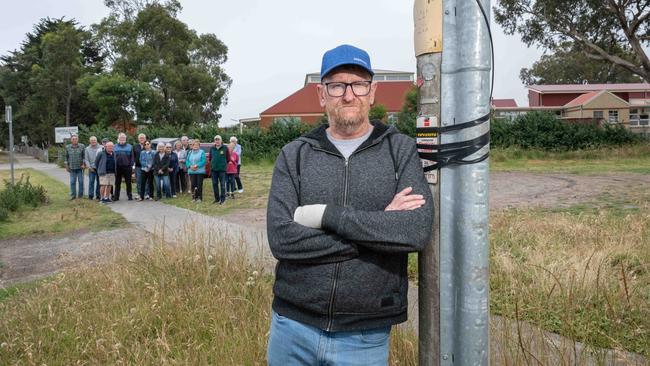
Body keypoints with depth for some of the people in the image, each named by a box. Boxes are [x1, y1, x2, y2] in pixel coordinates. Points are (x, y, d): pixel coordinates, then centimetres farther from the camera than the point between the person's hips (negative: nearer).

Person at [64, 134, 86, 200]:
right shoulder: (67, 147, 4)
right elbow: (66, 157, 12)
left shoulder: (82, 146, -1)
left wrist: (84, 164, -8)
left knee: (81, 181, 1)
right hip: (72, 168, 1)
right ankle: (73, 195, 10)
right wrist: (66, 166, 10)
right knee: (72, 182, 3)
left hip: (80, 167, -1)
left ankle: (80, 195, 11)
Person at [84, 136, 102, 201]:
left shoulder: (101, 147, 2)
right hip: (92, 168, 0)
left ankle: (98, 195, 12)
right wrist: (89, 167, -5)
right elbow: (86, 159, 6)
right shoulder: (87, 149, 7)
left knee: (99, 182, 3)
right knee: (91, 182, -1)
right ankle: (90, 195, 4)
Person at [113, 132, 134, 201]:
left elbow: (132, 157, 5)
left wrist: (131, 165, -4)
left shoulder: (129, 146, 8)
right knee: (117, 183, 6)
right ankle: (116, 196, 12)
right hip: (118, 167, 1)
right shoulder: (115, 147, 9)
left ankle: (130, 196, 11)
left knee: (128, 182, 4)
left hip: (127, 167, -1)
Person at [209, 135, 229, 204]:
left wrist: (224, 164, 7)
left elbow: (228, 158, 4)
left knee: (222, 184, -2)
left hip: (222, 169, -4)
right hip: (213, 169, 4)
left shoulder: (225, 148, -1)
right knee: (214, 184, 7)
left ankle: (222, 199, 3)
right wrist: (212, 164, 14)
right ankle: (217, 199, 17)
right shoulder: (212, 148, 8)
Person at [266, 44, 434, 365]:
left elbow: (417, 230, -16)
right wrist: (380, 226, -16)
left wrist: (326, 215, -18)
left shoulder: (400, 150, -2)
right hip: (293, 326, 1)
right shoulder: (294, 155, 0)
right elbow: (281, 238, -13)